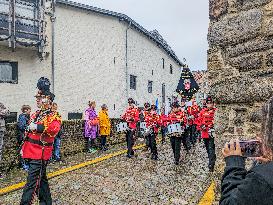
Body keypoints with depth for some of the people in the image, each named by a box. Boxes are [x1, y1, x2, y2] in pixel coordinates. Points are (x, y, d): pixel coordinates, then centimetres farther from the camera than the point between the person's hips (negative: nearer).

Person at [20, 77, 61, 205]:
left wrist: (37, 127, -38)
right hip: (32, 153, 9)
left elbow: (55, 128, -36)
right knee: (41, 179, 19)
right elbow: (29, 134, 22)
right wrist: (24, 148, 22)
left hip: (40, 155, -9)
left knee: (32, 182, -5)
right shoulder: (35, 114, 14)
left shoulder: (53, 116, -12)